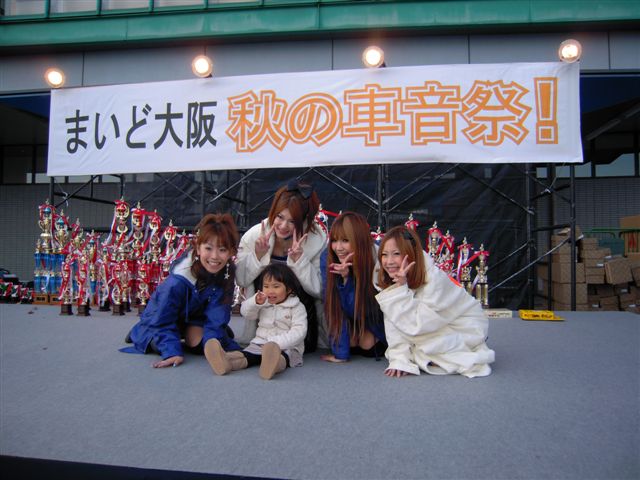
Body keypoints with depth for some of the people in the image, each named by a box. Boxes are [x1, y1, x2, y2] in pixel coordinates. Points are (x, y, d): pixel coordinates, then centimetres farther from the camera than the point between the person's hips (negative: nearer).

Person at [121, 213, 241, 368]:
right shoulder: (177, 281, -38)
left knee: (197, 340, -23)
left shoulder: (228, 272, -26)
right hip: (163, 314, -2)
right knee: (159, 346, -22)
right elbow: (163, 321, -28)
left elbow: (216, 316, -23)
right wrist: (173, 352, -37)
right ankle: (140, 331, 12)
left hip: (195, 316, 2)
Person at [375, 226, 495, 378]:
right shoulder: (390, 280, -12)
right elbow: (394, 326, -12)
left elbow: (418, 326, -32)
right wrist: (399, 359, -23)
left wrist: (401, 287, -37)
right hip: (438, 330, 7)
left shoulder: (434, 279, -30)